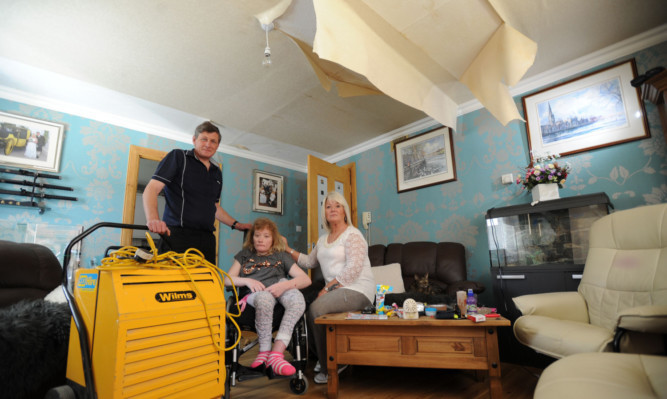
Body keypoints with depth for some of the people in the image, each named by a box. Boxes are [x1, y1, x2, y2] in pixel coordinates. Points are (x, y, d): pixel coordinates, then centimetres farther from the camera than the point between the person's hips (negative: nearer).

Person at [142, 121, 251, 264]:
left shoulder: (217, 173, 20)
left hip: (206, 240, 5)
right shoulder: (178, 157, 3)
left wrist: (236, 224, 22)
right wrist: (153, 218, -25)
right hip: (177, 236, -5)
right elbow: (151, 190, -7)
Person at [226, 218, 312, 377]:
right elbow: (227, 280, 16)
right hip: (254, 294, -1)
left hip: (278, 290, 1)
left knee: (298, 299, -36)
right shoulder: (244, 255, 29)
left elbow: (306, 280, 10)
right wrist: (247, 281, -5)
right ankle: (265, 351, -28)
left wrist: (285, 285, -11)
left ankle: (276, 354, -38)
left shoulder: (281, 256, 24)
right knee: (264, 297, -39)